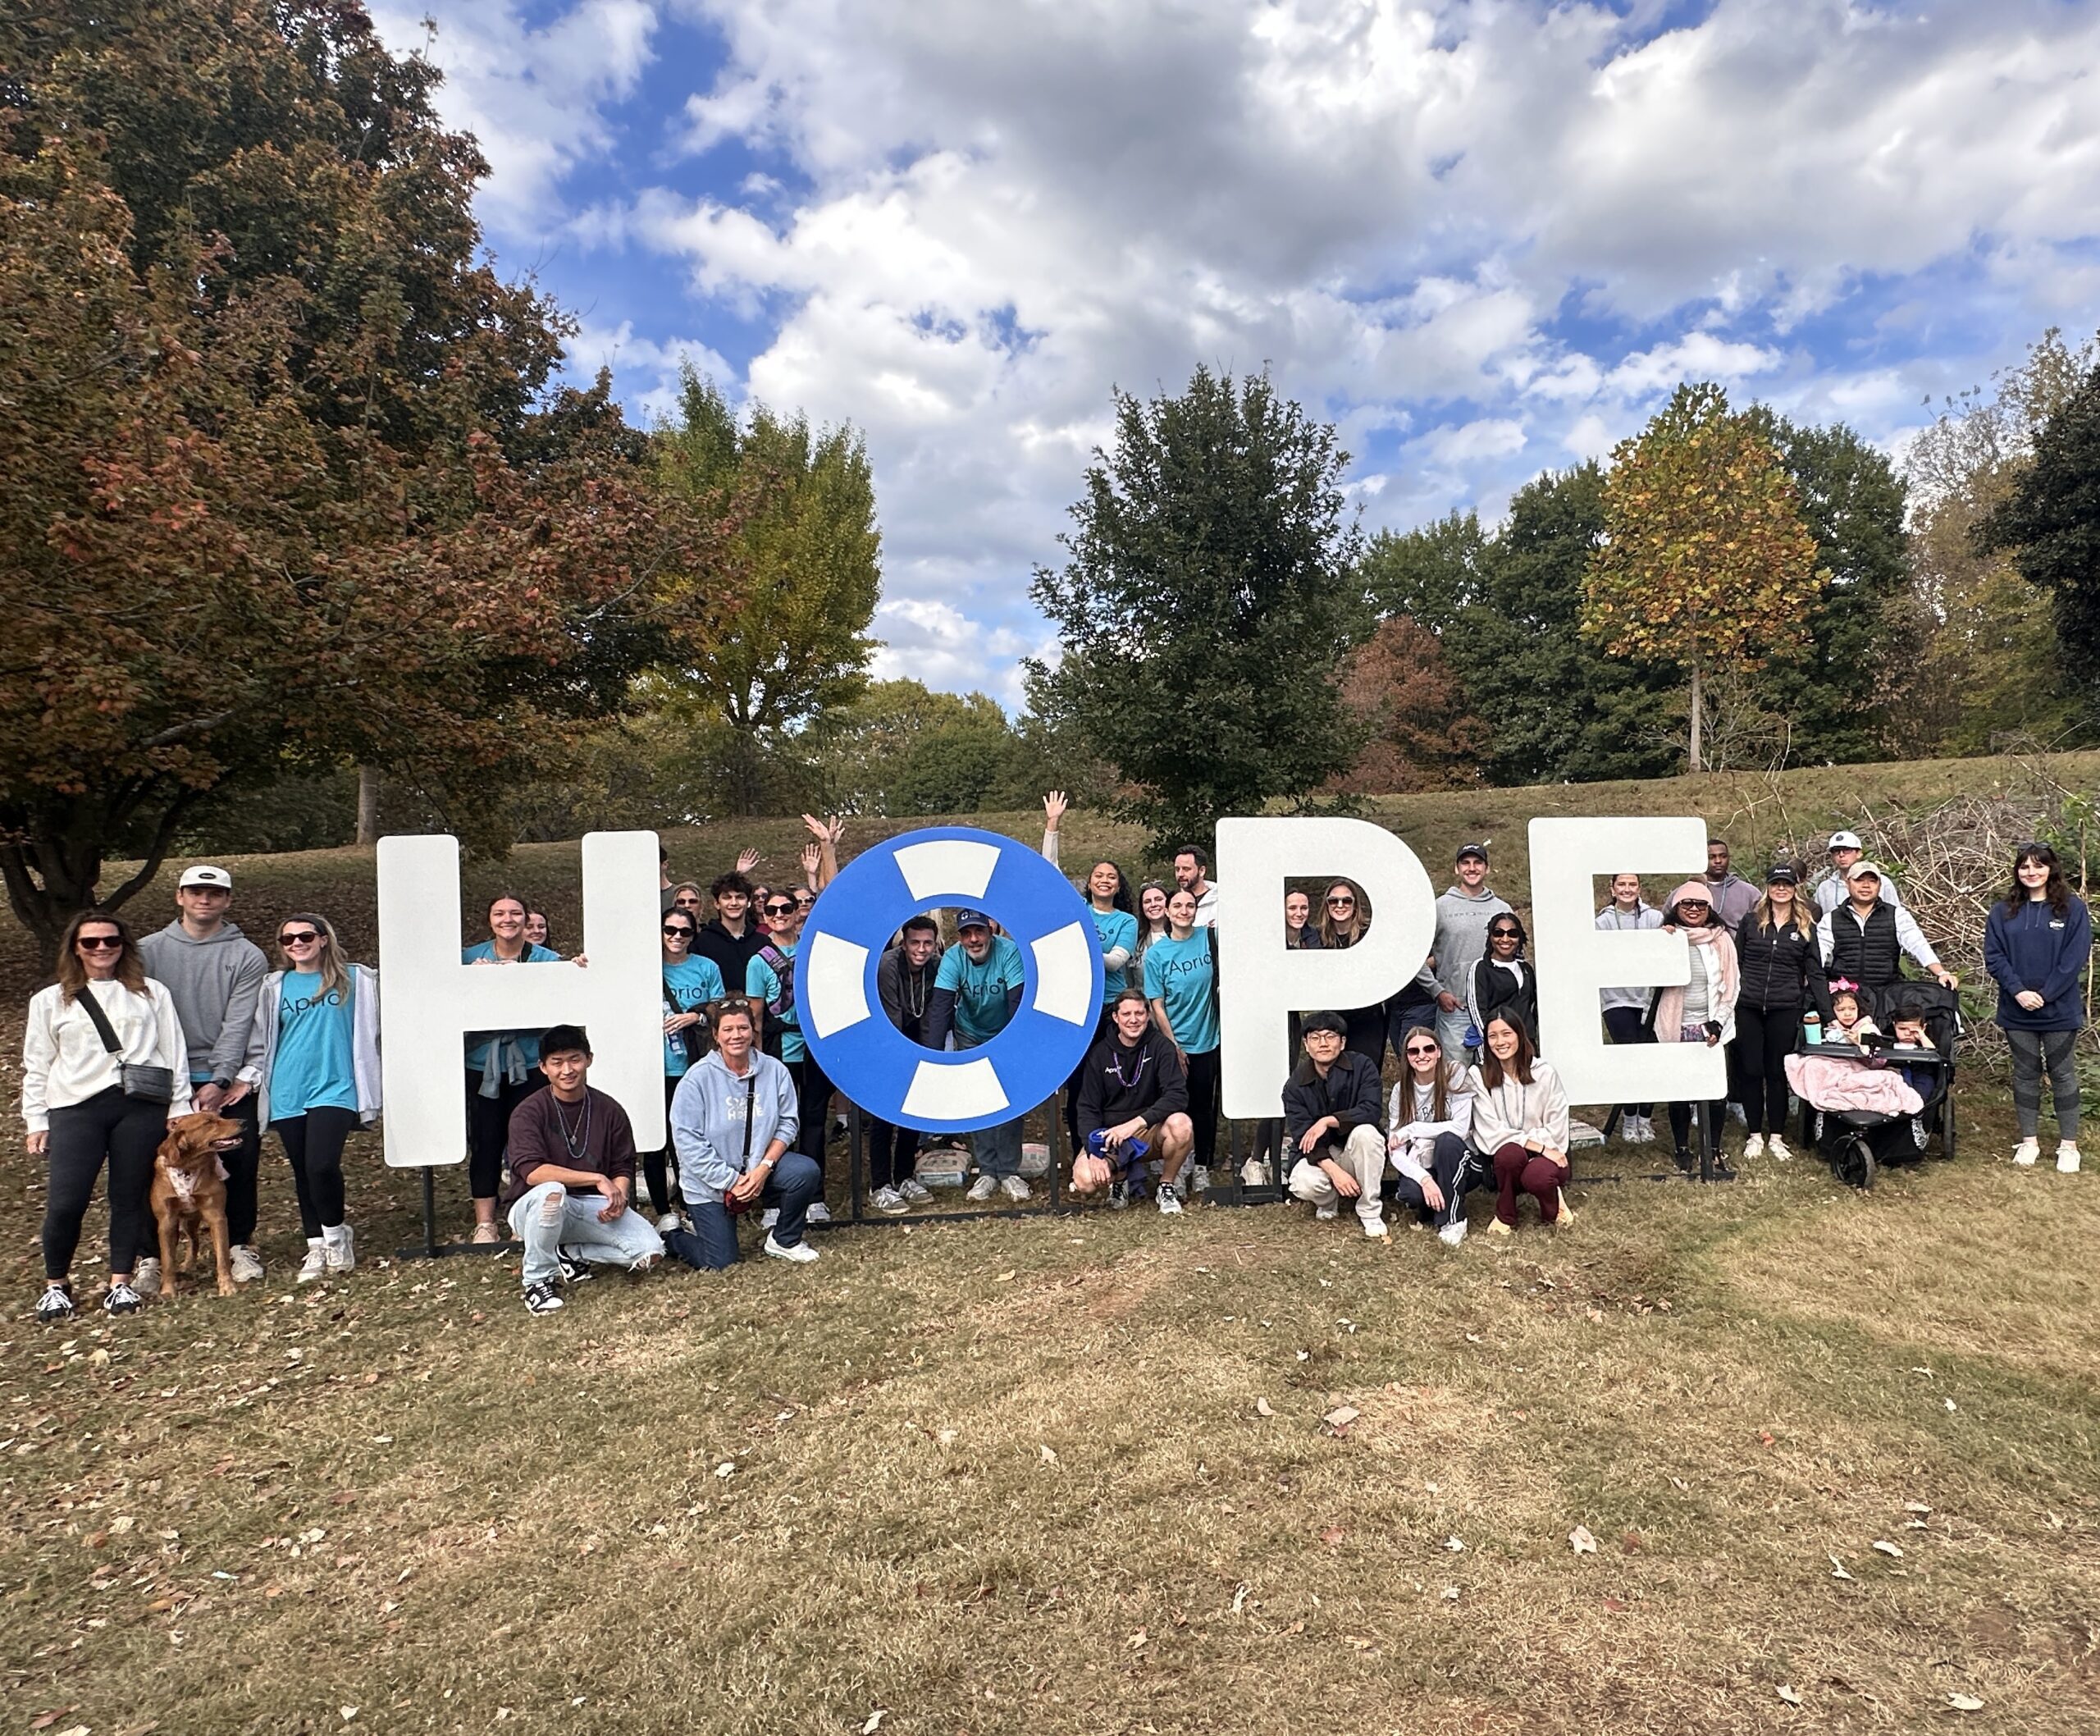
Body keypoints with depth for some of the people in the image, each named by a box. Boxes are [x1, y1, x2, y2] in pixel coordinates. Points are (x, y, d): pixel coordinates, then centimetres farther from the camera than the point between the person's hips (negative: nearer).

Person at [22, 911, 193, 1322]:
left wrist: (179, 1109, 4)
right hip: (75, 1108, 0)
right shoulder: (50, 1001, 13)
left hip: (142, 1106, 0)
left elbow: (174, 1053, 10)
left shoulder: (152, 993, 12)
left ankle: (121, 1282, 16)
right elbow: (36, 1067, 14)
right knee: (65, 1203, -5)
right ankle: (56, 1284, 16)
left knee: (130, 1198, 3)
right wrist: (36, 1122, 8)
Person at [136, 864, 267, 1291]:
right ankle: (150, 1256, 13)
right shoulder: (148, 951, 6)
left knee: (239, 1165, 2)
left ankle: (240, 1246, 18)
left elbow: (238, 1025, -6)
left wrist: (217, 1082, -14)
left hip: (229, 1080, -1)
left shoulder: (247, 957, 1)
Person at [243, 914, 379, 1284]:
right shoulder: (275, 986, 12)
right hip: (287, 1094, 3)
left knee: (322, 1165, -17)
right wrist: (248, 1078, 6)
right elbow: (261, 1042, 17)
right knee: (302, 1173, 6)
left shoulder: (356, 979, 6)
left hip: (334, 1088, -3)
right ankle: (316, 1246, 19)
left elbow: (373, 1029, 10)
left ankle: (336, 1236, 5)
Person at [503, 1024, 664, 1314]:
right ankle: (537, 1279, -16)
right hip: (535, 1210, -3)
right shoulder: (529, 1113, -11)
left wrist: (619, 1196, -18)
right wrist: (597, 1179, -29)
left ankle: (571, 1253, 7)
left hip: (592, 1208, 3)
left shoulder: (610, 1110, 0)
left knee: (650, 1252, -18)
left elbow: (623, 1169, 5)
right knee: (551, 1191, -40)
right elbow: (532, 1171, -25)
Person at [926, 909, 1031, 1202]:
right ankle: (987, 1172, 7)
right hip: (970, 1037, 2)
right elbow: (940, 1007, -27)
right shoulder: (952, 958, -21)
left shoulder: (1009, 952, -26)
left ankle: (1009, 1172, 5)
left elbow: (1018, 1002, -30)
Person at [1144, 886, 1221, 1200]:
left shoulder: (1209, 939, 1)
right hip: (1174, 1044, -2)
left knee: (1204, 1107, 11)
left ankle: (1202, 1168, 27)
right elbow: (1157, 1006, -4)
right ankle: (1169, 1180, 9)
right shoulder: (1156, 954, -5)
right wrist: (1174, 1047, -8)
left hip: (1207, 1041, 2)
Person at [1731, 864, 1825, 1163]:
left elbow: (1815, 973, 8)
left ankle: (1776, 1137, 15)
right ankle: (1754, 1135, 13)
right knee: (1750, 1071, 2)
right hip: (1748, 1007, 0)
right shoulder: (1750, 922, 6)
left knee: (1777, 1072, 5)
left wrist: (1826, 1013, 2)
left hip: (1785, 1009, 0)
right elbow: (1735, 962, 8)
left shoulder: (1806, 928, 8)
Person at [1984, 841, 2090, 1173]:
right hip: (2017, 1012, 2)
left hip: (2060, 1010, -2)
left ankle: (2068, 1145, 16)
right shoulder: (2003, 911, 3)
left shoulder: (2073, 908, -3)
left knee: (2062, 1075, 7)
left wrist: (2045, 995, -15)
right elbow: (1993, 956, -1)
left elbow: (2075, 958, -9)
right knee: (2025, 1074, 10)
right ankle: (2029, 1141, 20)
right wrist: (2018, 991, -14)